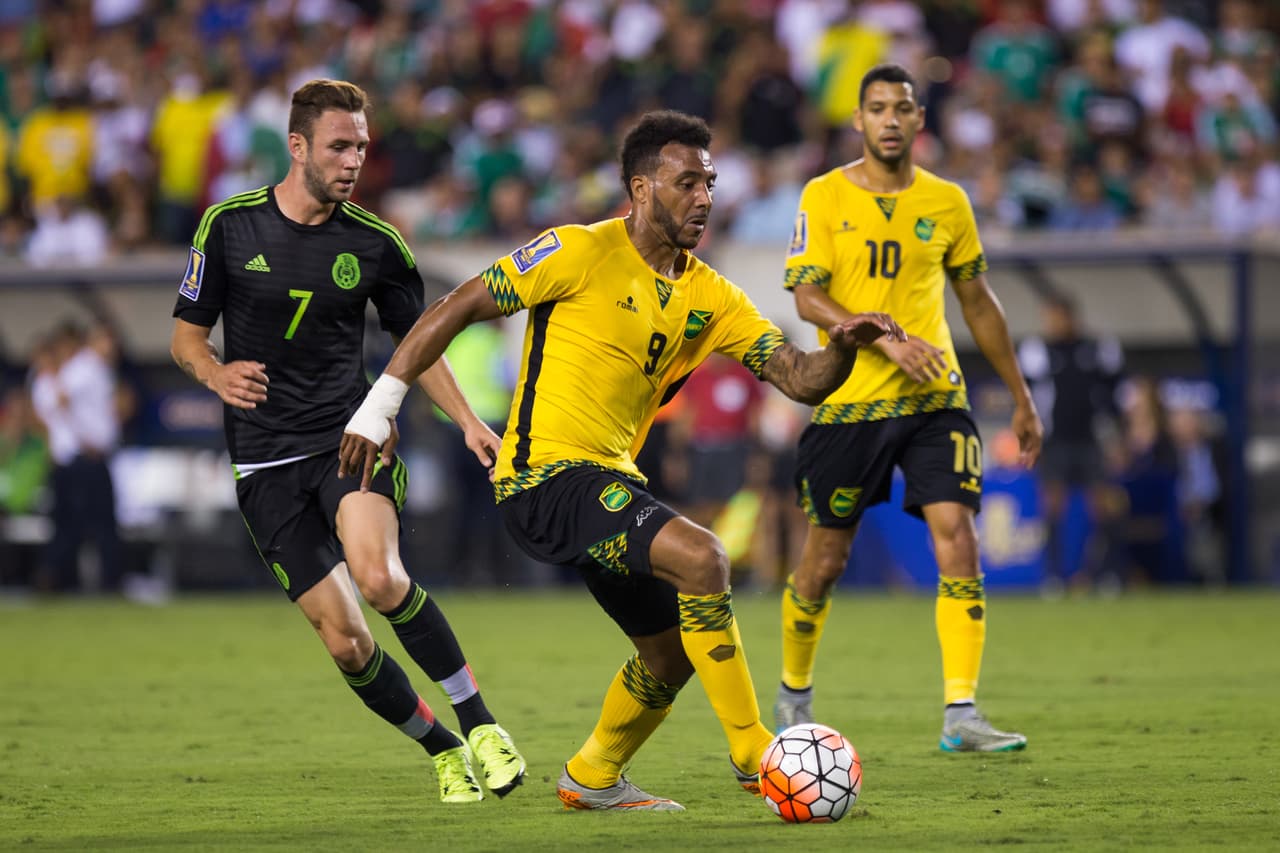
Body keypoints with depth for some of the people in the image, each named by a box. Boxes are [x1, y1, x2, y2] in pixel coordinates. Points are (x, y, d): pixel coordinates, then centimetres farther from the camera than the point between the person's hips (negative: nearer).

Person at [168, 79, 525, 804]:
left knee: (379, 575, -31)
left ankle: (479, 723, -20)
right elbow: (186, 335, 7)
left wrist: (470, 422, 0)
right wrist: (217, 374, -16)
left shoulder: (376, 245, 2)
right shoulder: (230, 225, 0)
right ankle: (442, 750, 14)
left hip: (350, 437, 0)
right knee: (344, 640, -7)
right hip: (267, 463, 0)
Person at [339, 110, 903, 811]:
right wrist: (380, 405, -10)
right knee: (699, 557, -27)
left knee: (672, 651, 15)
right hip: (545, 473, -9)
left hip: (612, 482, 9)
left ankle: (592, 778, 39)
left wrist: (842, 347, -19)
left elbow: (800, 378, 4)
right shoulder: (581, 253, -10)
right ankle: (752, 753, -19)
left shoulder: (707, 296, 10)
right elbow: (456, 308, -7)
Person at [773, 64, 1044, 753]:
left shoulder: (946, 202, 7)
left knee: (958, 543, -13)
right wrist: (887, 342, -23)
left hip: (934, 400, 2)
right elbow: (807, 299, -9)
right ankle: (794, 695, 30)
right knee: (824, 561, 6)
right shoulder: (824, 198, -1)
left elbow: (977, 301, 17)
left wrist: (1021, 398, 18)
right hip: (848, 403, -2)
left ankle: (960, 716, -14)